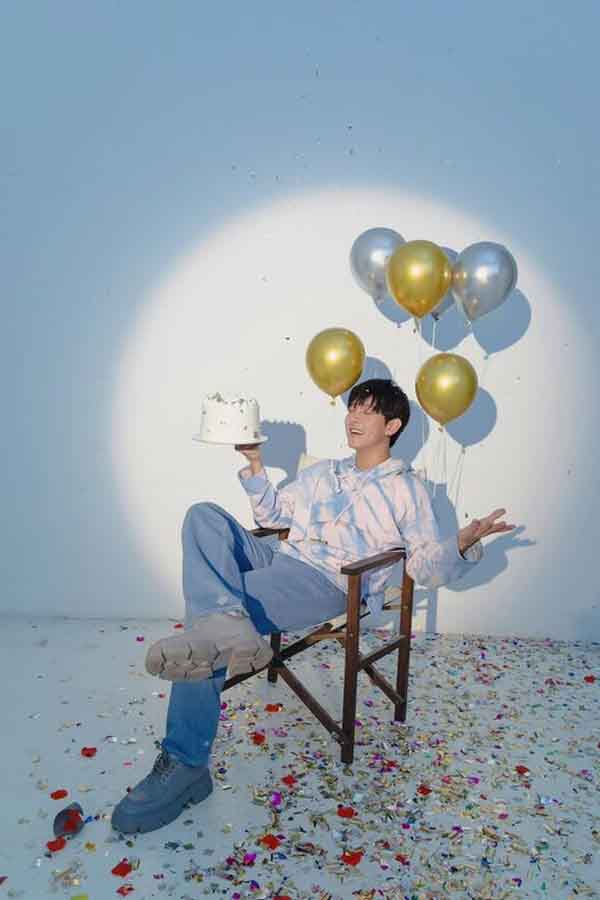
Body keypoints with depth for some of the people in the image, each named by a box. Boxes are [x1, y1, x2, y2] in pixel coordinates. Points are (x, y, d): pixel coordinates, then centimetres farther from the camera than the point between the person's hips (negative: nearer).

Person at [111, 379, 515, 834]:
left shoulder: (406, 489, 9)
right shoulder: (323, 472, 27)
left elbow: (427, 568, 4)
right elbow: (272, 513, 31)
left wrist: (462, 545, -18)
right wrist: (254, 465, 17)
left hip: (325, 584, -7)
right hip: (279, 559, 7)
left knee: (208, 605, -27)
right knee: (204, 515, -18)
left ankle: (184, 766, -20)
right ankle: (225, 622, -46)